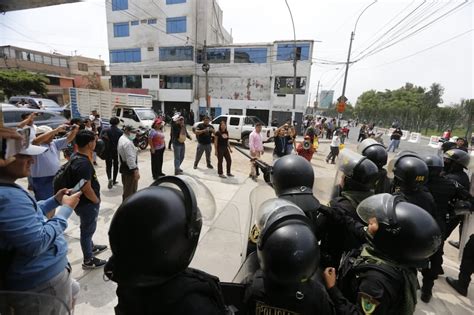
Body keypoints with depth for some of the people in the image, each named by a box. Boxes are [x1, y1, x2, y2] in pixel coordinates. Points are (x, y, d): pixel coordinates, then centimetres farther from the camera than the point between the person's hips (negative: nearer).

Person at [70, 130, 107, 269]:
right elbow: (87, 190, -27)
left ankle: (91, 247, 51)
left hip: (84, 202, 10)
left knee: (88, 228, 28)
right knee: (88, 229, 9)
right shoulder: (83, 163, -31)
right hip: (87, 203, -10)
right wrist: (97, 200, -15)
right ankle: (88, 260, 28)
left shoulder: (75, 156, -2)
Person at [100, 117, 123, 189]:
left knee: (108, 166, 11)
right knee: (116, 166, 16)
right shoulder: (120, 132, -10)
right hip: (117, 151, 0)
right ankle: (114, 180, 22)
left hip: (108, 151, 0)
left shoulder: (105, 131, -7)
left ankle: (109, 178, -12)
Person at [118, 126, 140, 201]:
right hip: (130, 169, -11)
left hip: (124, 167, 11)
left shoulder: (122, 139, 10)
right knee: (130, 191, 1)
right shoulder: (128, 142, -24)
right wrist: (136, 170, -27)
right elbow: (130, 158, -28)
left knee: (127, 189, 23)